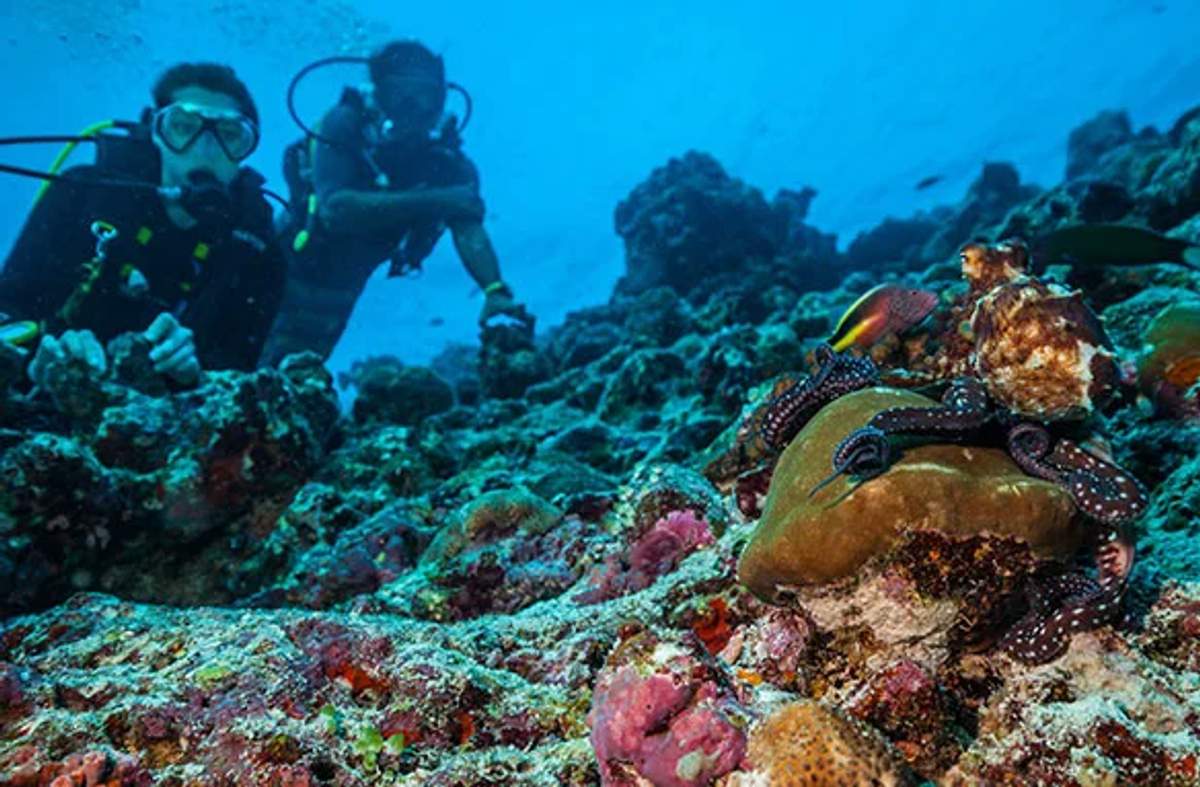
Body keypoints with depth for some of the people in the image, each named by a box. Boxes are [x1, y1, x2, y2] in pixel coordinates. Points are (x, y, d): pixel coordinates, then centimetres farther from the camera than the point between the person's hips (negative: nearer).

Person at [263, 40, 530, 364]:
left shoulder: (444, 156, -17)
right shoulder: (346, 123, -24)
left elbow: (468, 229, -29)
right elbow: (334, 210, -38)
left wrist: (495, 290, -49)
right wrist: (431, 200, -44)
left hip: (341, 290, 3)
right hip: (291, 273, -3)